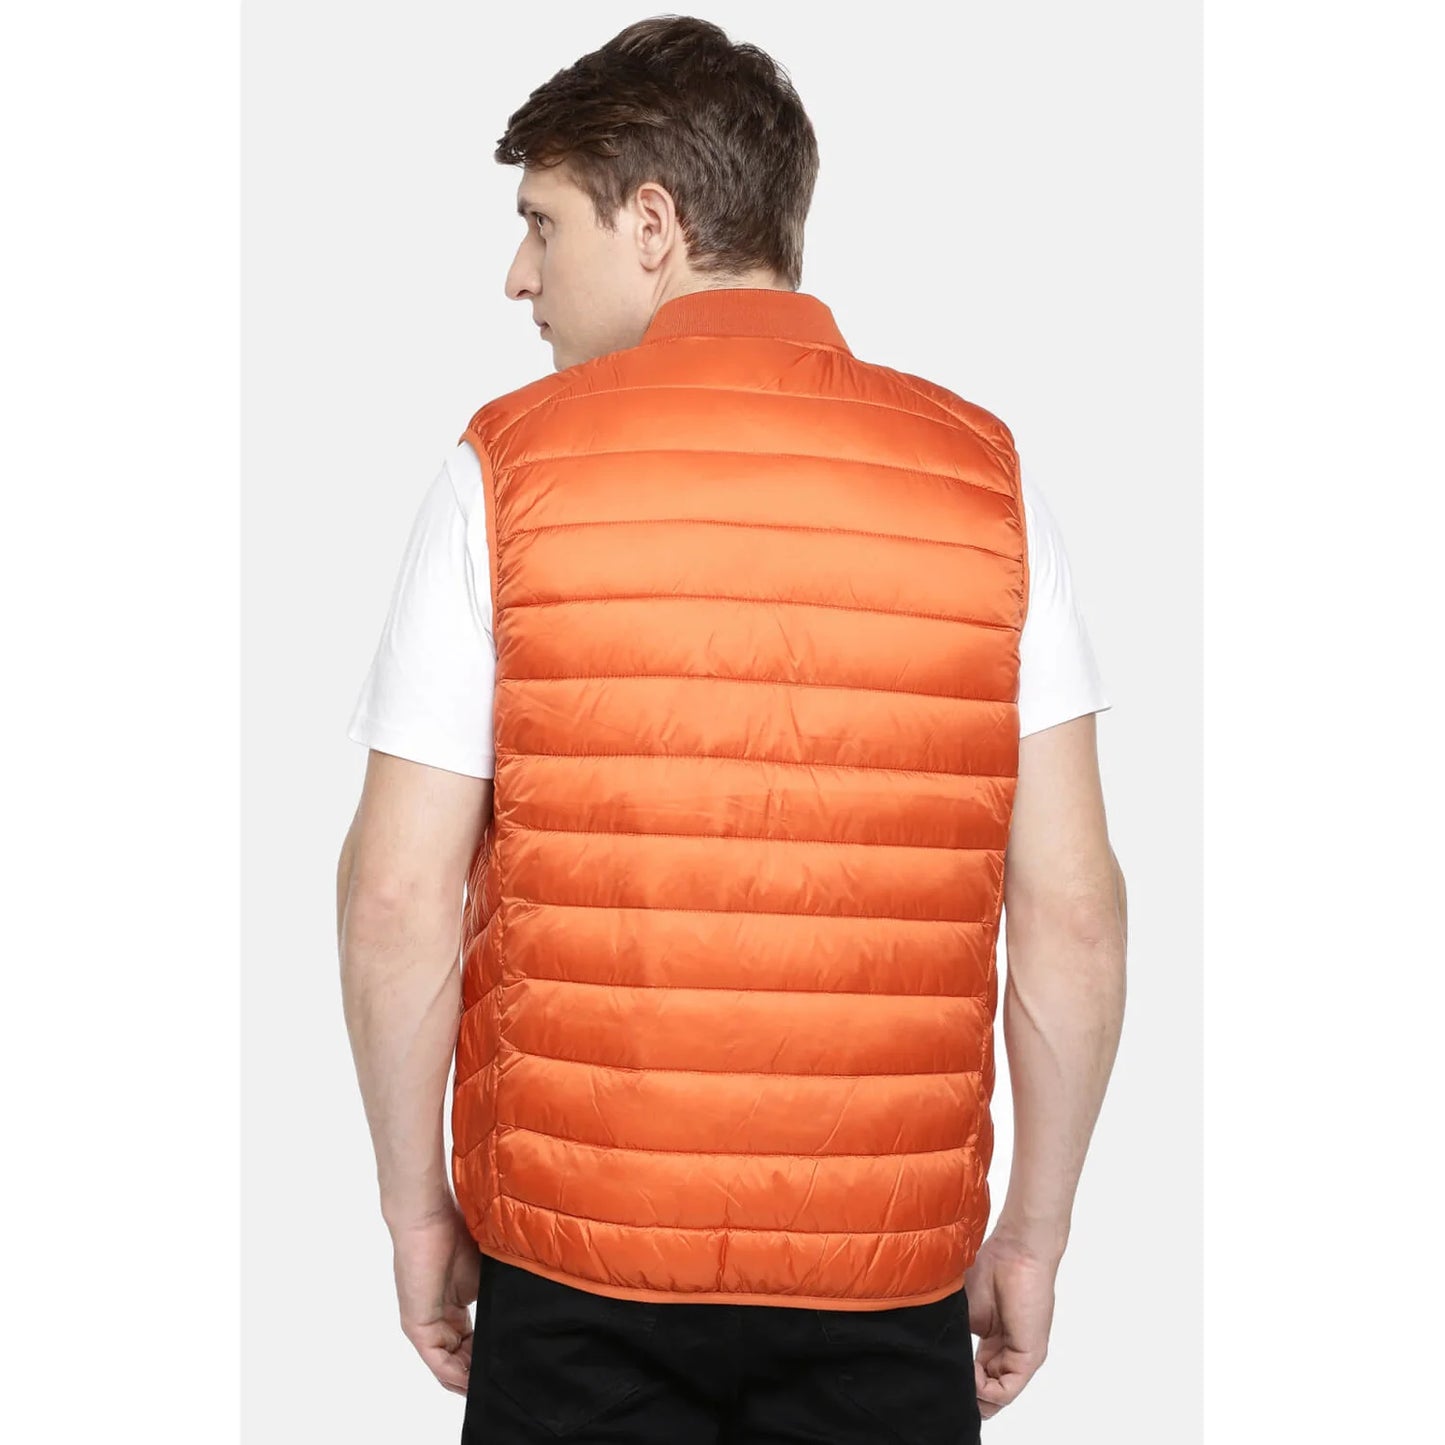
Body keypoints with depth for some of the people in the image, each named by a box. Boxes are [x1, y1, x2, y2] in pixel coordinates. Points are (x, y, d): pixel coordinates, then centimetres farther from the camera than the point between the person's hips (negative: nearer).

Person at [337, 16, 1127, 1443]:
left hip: (574, 1250, -1)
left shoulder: (509, 463, -6)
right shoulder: (980, 472, -2)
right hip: (889, 1262, 1)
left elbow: (399, 900, -8)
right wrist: (1032, 1237, 7)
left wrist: (417, 1208, 5)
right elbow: (1073, 912, -4)